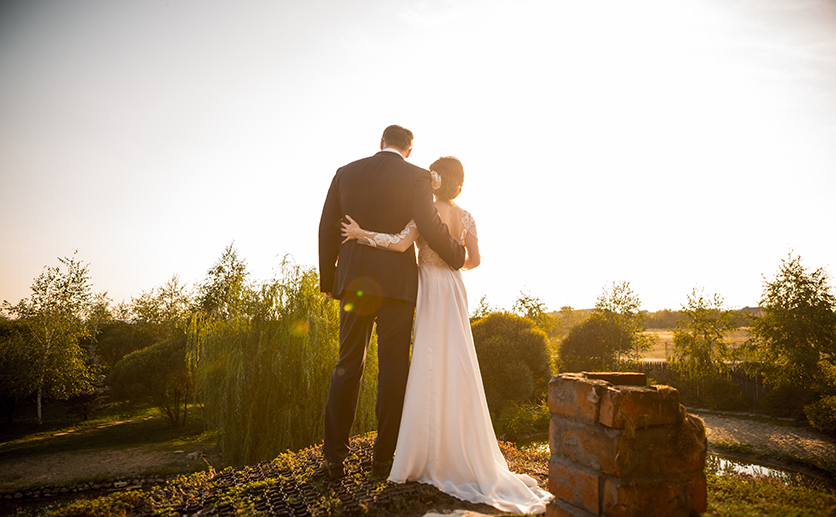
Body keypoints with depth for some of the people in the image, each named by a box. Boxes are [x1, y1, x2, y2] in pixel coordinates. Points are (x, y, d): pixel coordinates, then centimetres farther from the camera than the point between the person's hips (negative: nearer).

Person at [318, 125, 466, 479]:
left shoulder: (346, 172, 9)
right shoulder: (416, 176, -2)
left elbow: (327, 229, 7)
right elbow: (430, 228, -10)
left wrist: (328, 280, 14)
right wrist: (458, 257, 7)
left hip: (354, 281, 3)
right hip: (397, 283, -3)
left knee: (347, 367, 9)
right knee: (393, 369, 5)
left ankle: (334, 458, 11)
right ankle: (383, 458, 12)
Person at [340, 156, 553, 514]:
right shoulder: (466, 217, 6)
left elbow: (400, 243, -24)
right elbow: (473, 260, 13)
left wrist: (361, 233, -16)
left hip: (431, 293, -4)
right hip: (455, 291, 5)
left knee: (430, 370, 0)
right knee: (456, 370, 8)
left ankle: (428, 456, 8)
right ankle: (462, 454, 16)